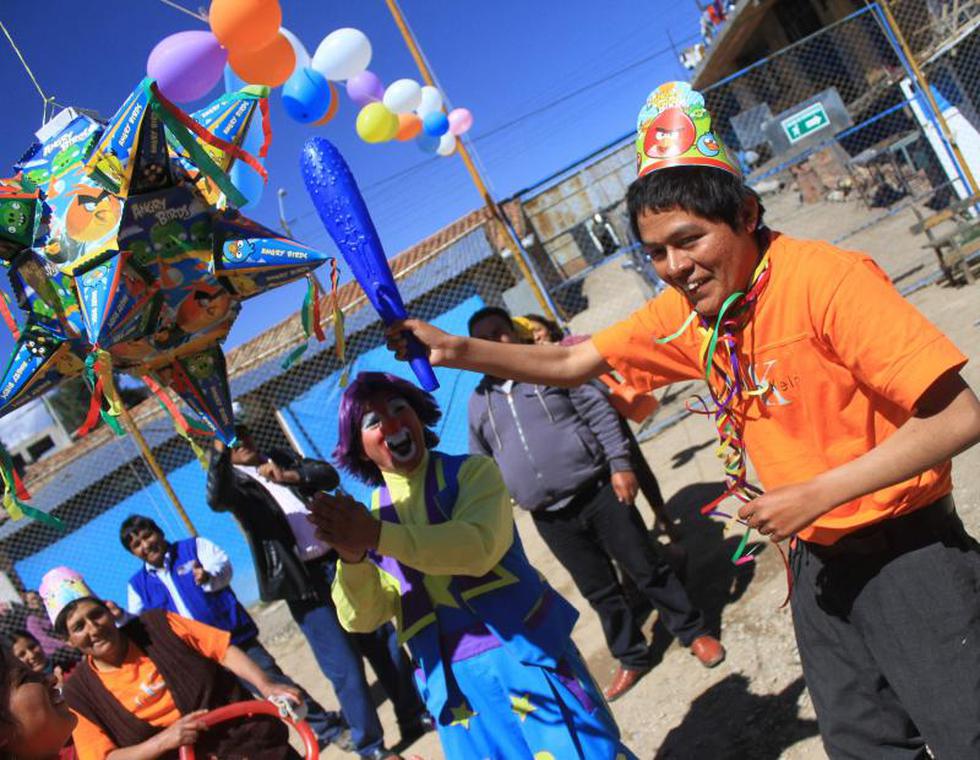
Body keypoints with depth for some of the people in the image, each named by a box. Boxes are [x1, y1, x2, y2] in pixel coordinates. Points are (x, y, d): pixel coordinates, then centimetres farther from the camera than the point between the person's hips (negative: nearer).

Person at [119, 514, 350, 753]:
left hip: (234, 640, -3)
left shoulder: (194, 546, 3)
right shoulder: (137, 585, 9)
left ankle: (329, 728, 12)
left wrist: (209, 576, -32)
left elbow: (224, 567, -11)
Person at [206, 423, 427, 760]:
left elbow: (329, 475, 4)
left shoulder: (282, 459, 15)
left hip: (341, 561, 5)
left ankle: (414, 718, 29)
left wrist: (288, 475, -12)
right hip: (304, 583, -5)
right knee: (346, 669, -2)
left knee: (386, 641, 12)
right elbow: (215, 499, -23)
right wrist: (219, 449, -35)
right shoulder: (234, 481, 0)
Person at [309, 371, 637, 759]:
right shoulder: (369, 517, 6)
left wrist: (378, 537, -30)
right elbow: (361, 618, -4)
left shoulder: (471, 471, -2)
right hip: (455, 681, 3)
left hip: (527, 651, -2)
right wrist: (352, 556, -24)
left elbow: (478, 547, -22)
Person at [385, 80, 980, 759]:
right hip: (818, 557, 6)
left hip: (905, 548, -6)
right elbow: (571, 363, 5)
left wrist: (817, 493, -24)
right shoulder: (685, 312, -1)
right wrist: (457, 350, -6)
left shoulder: (826, 279, -22)